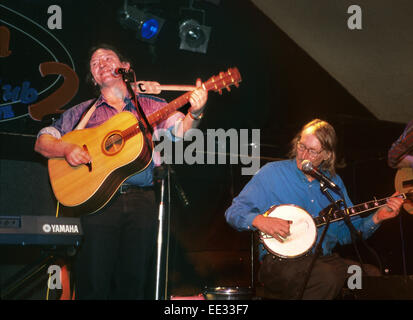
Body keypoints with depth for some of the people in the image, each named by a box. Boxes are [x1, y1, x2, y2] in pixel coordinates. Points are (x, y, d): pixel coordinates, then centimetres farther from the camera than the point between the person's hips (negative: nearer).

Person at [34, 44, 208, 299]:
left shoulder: (151, 106, 15)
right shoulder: (83, 112, 17)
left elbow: (181, 129, 0)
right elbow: (42, 142, 15)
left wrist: (194, 113, -21)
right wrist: (67, 149, -6)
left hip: (143, 200, 0)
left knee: (136, 280, -2)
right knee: (94, 280, -6)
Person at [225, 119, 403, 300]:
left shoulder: (334, 182, 15)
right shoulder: (272, 173, 0)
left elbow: (348, 232, 16)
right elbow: (234, 212, -1)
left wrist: (377, 218, 0)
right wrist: (260, 221, -20)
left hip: (324, 258, 5)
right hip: (279, 261, -4)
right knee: (327, 278, -32)